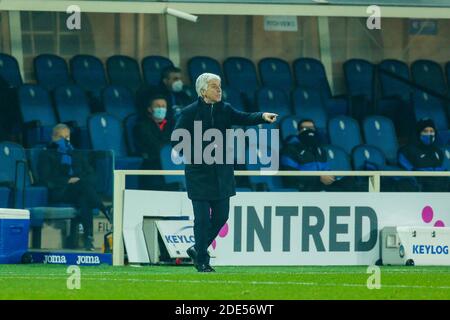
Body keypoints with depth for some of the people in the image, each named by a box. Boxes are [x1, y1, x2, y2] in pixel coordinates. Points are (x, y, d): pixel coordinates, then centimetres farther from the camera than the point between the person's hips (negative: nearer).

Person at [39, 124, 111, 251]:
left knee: (84, 200, -36)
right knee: (84, 186, -35)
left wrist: (80, 179, -5)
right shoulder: (47, 155, 18)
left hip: (78, 192, 4)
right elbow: (46, 179, 0)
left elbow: (91, 177, 18)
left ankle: (89, 237, -49)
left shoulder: (77, 155, 30)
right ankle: (106, 211, -44)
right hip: (59, 193, -3)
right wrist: (68, 181, -11)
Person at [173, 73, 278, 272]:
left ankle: (198, 249, 27)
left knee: (221, 216, 8)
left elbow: (243, 118, -7)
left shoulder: (225, 109, 7)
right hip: (199, 173, -5)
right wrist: (195, 148, -15)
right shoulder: (190, 113, -5)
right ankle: (201, 261, 9)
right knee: (202, 218, -3)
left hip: (222, 173, 5)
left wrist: (262, 116, -24)